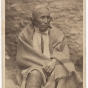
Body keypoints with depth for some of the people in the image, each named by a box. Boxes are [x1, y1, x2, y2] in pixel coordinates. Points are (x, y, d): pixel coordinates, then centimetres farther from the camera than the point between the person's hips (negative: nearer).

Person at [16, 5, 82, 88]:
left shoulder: (57, 34, 9)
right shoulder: (25, 34, 4)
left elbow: (65, 56, 4)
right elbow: (23, 58, -2)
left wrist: (53, 62, -19)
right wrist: (44, 63, -13)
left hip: (54, 68, 1)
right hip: (34, 68, -1)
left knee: (62, 71, -32)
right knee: (35, 74, -35)